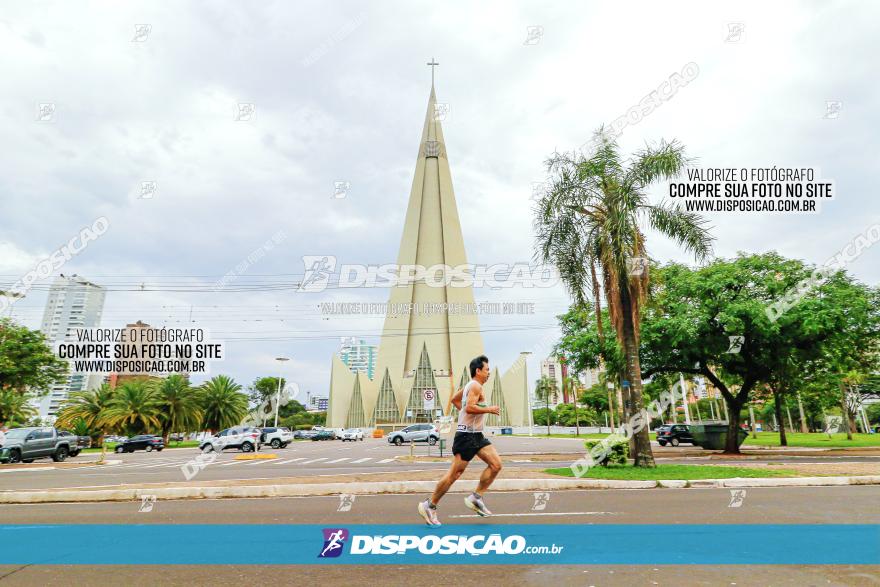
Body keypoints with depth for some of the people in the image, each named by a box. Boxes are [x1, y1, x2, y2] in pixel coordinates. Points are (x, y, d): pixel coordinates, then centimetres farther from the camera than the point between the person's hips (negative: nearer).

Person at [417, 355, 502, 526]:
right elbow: (469, 407, -28)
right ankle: (429, 506, 8)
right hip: (466, 436, -10)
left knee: (496, 464, 2)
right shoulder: (476, 386, -15)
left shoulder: (470, 385, 15)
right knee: (454, 473, -5)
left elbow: (454, 399, 26)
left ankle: (475, 498, 8)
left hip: (476, 435, 10)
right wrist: (489, 409, -17)